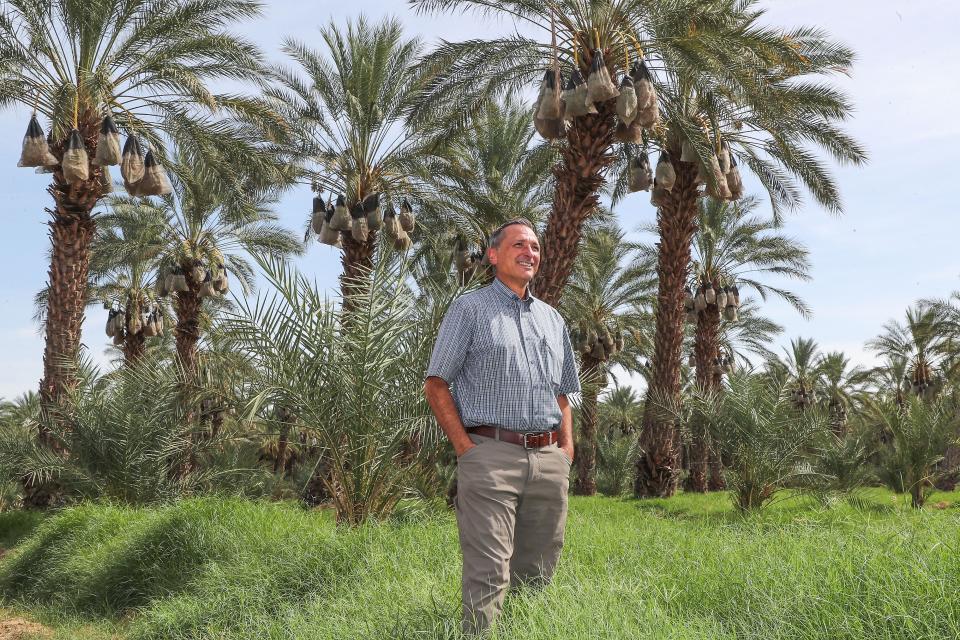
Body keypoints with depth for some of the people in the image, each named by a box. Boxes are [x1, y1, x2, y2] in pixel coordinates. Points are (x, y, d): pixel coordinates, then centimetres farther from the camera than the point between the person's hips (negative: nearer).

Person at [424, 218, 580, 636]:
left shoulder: (552, 319, 20)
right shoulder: (470, 308, 3)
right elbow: (436, 385, -1)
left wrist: (566, 449, 10)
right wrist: (465, 448, -10)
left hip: (548, 460, 6)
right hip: (490, 456, -5)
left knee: (536, 576, 10)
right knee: (488, 574, -10)